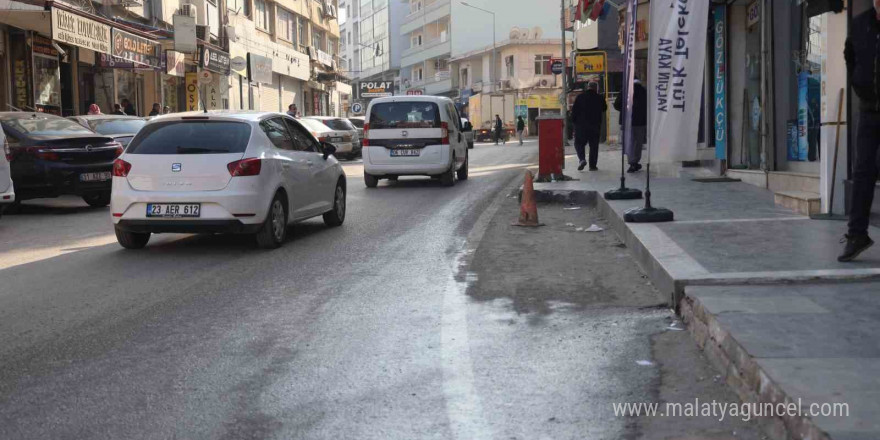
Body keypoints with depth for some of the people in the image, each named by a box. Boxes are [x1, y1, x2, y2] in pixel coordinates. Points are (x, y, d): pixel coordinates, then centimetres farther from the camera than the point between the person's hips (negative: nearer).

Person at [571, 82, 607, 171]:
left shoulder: (580, 97, -2)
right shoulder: (599, 98, 1)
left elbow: (574, 110, -3)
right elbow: (604, 108, 17)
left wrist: (574, 121, 6)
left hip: (581, 124, -1)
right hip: (595, 126, 1)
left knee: (579, 143, 8)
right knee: (594, 145, 8)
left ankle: (582, 159, -15)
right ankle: (593, 165, 6)